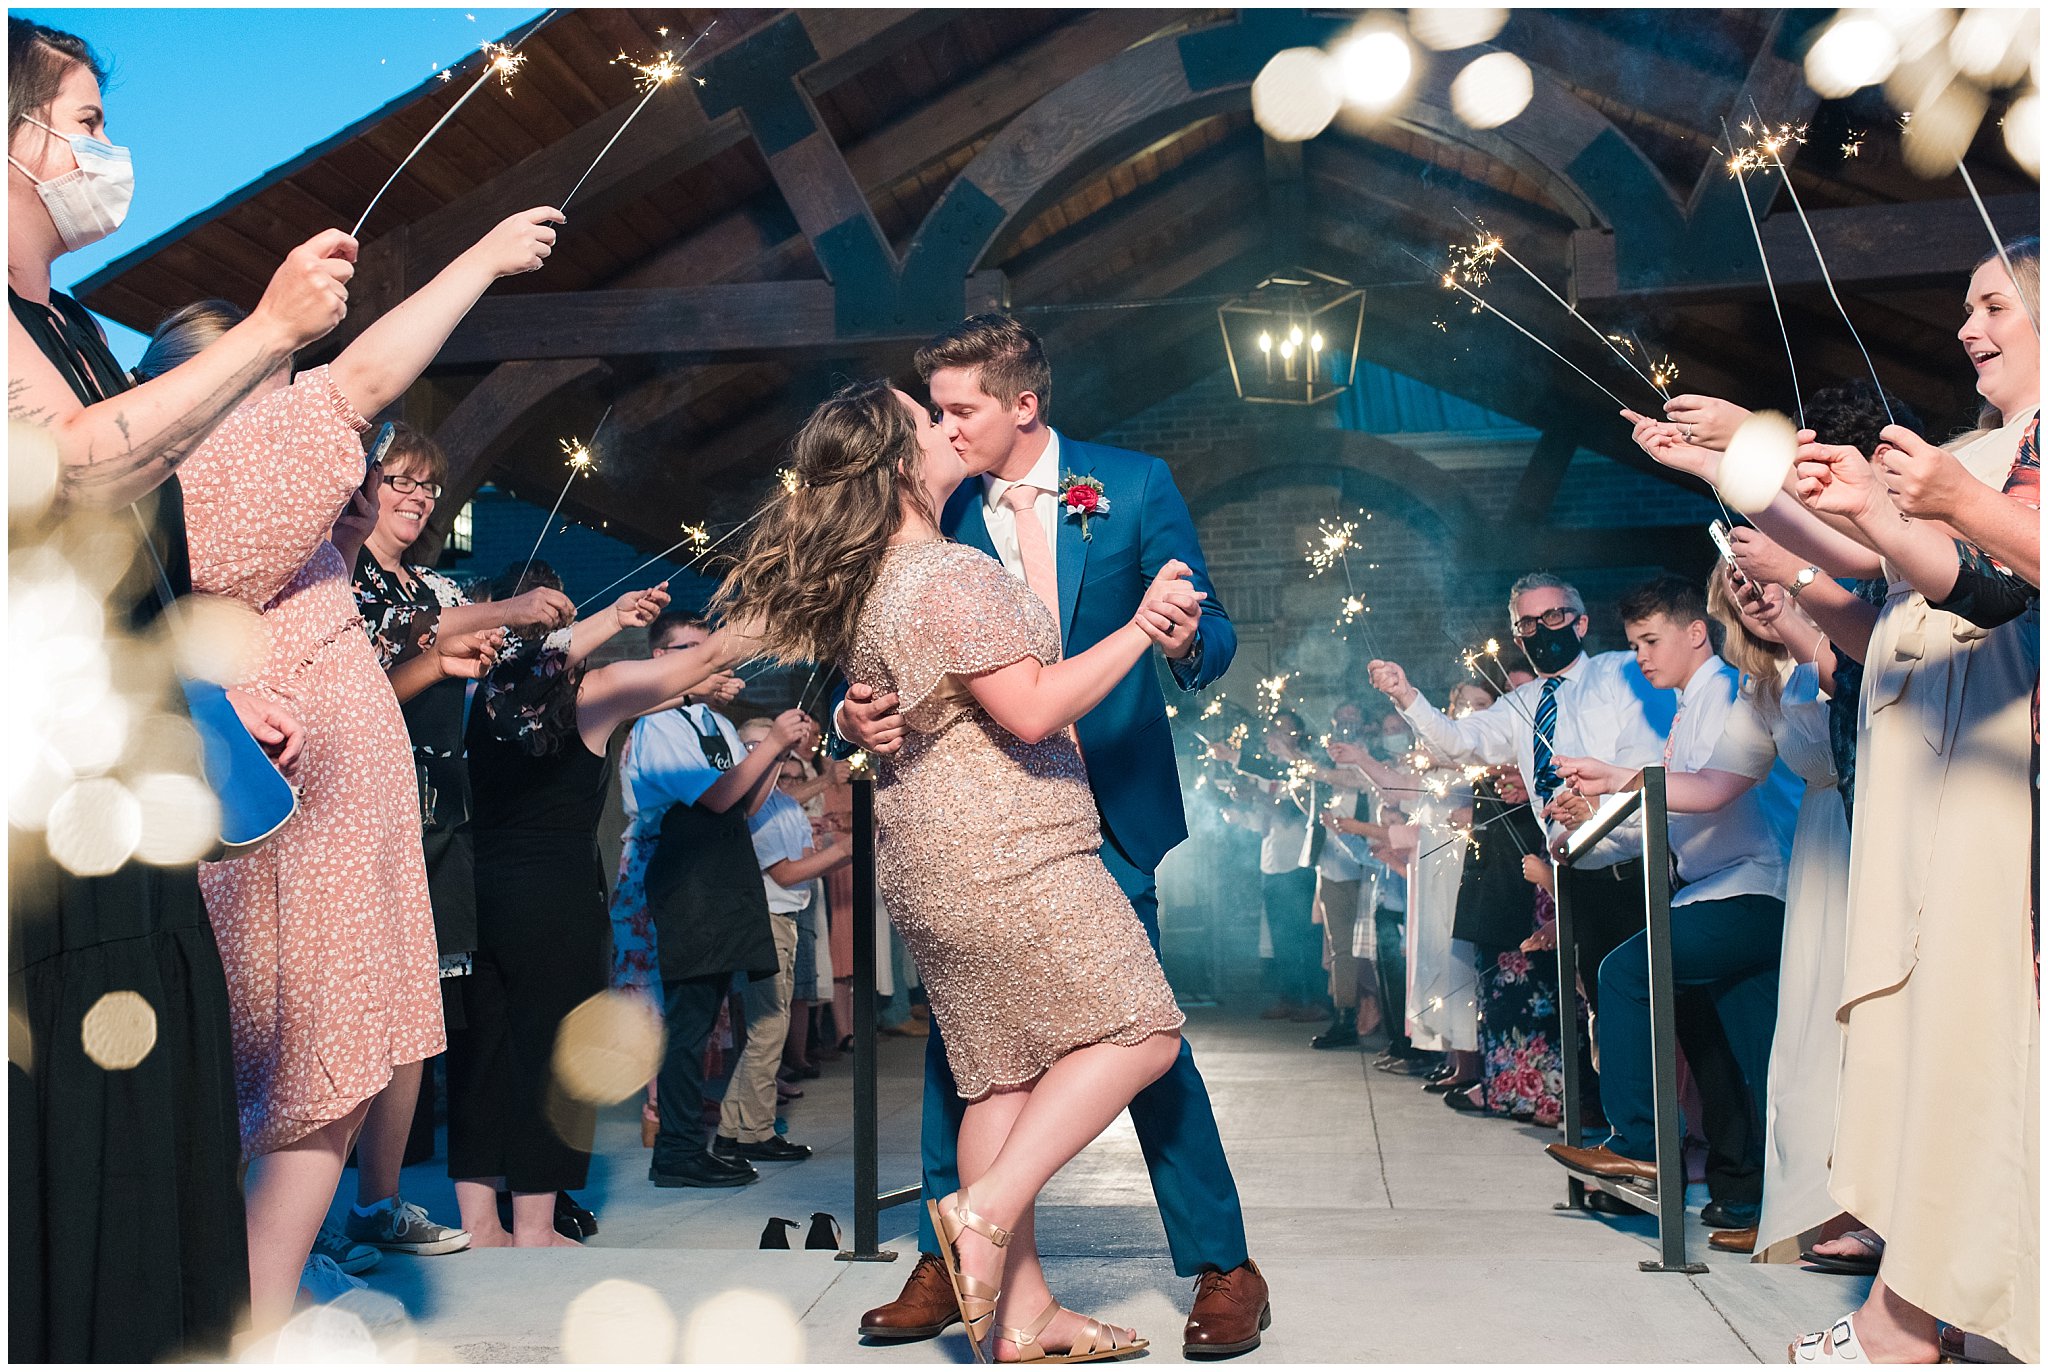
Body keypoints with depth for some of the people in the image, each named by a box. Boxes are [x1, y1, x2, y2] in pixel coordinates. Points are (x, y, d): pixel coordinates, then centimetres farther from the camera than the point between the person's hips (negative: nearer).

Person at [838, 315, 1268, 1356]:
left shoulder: (1135, 487, -1)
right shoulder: (938, 516, 3)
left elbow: (1208, 634, 0)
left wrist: (1188, 644, -24)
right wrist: (858, 717, -20)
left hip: (1106, 807, -2)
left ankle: (1222, 1266, 12)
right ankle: (946, 1261, 19)